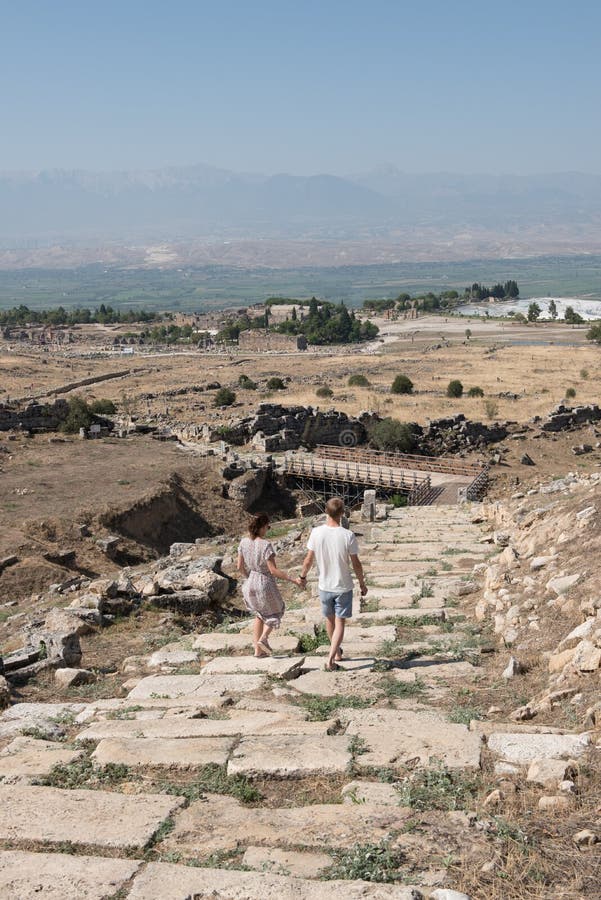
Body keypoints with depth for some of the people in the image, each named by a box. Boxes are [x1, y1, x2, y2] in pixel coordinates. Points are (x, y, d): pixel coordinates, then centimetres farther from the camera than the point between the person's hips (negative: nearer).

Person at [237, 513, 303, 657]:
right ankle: (264, 638, 2)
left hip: (250, 584, 6)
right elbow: (273, 570, -23)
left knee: (259, 614, 25)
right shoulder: (266, 545, -23)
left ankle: (258, 649, 21)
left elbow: (240, 566, 4)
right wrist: (293, 580, -18)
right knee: (276, 611, 22)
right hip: (265, 584, -5)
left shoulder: (244, 542, -5)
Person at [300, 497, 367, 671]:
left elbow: (309, 560, -5)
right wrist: (362, 583, 5)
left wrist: (303, 576, 13)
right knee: (340, 623, 7)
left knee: (329, 619, 22)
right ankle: (331, 660, -2)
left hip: (324, 586, 3)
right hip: (344, 587, -2)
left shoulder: (316, 533, -13)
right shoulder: (348, 536, -18)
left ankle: (337, 652, 40)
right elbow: (356, 564, -10)